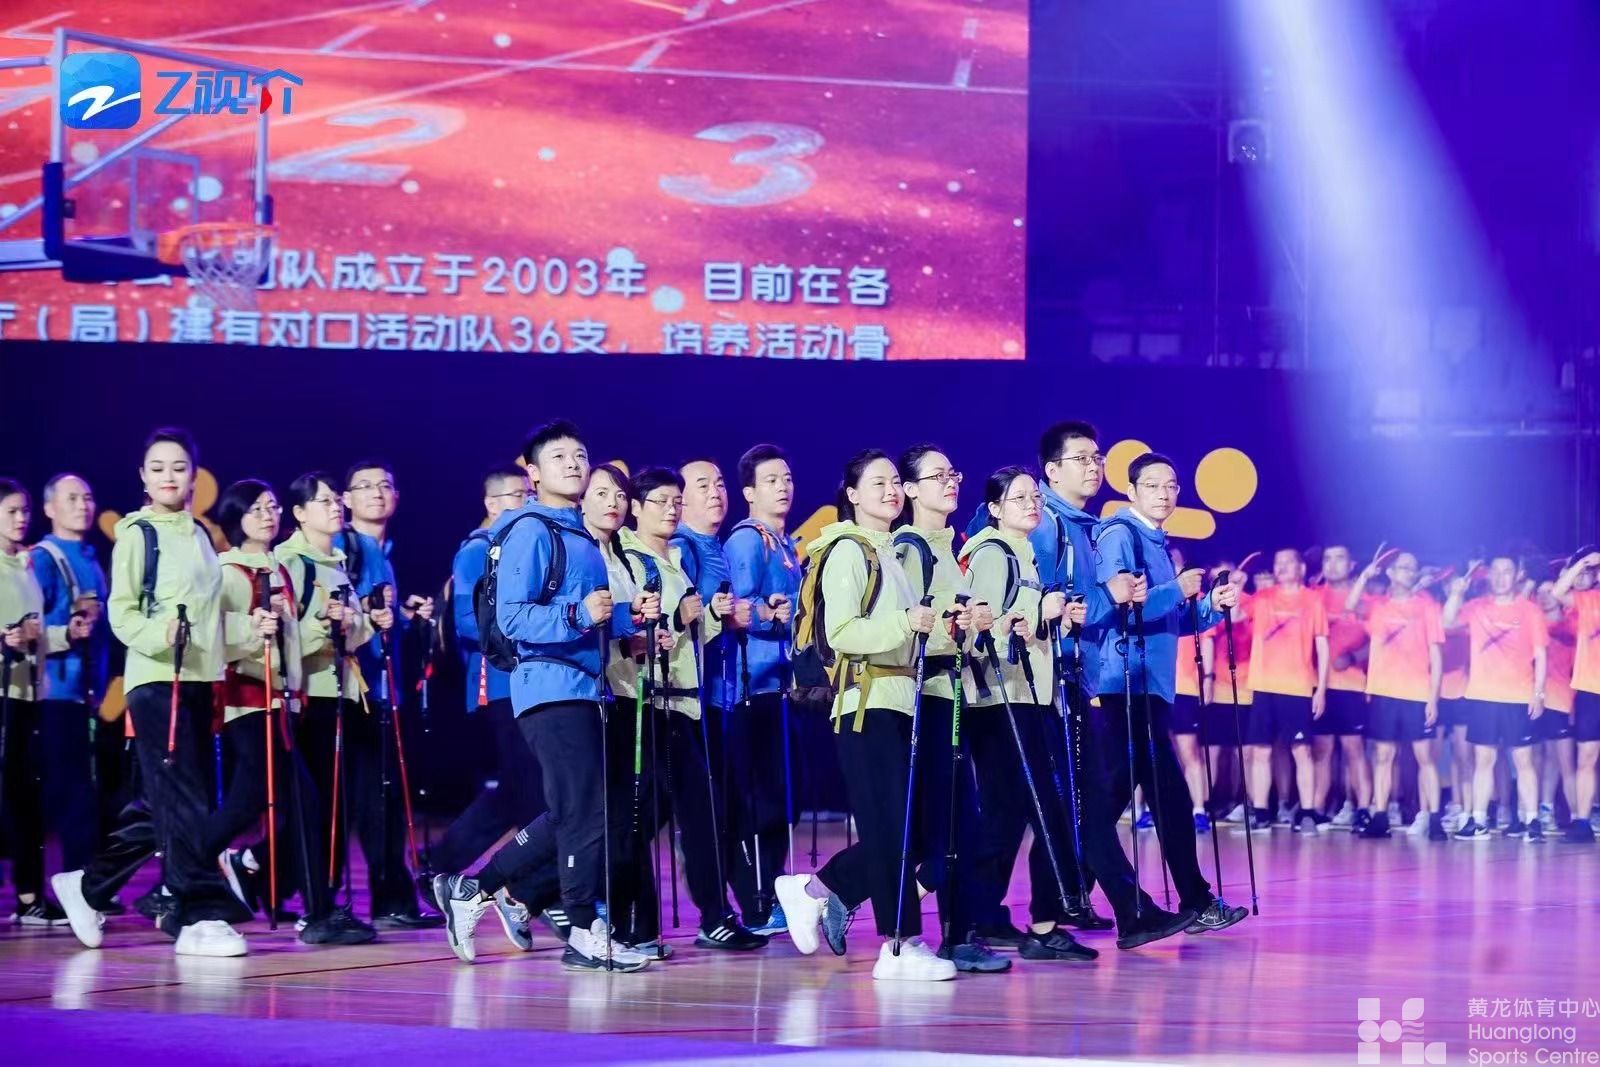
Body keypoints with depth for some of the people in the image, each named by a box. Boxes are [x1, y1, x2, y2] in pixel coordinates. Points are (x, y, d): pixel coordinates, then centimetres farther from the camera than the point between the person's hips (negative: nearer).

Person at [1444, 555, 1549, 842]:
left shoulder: (1530, 610, 2)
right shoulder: (1477, 607, 9)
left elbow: (1540, 654, 1)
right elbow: (1448, 622, -4)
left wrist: (1539, 692, -7)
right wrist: (1456, 593, -18)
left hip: (1519, 697, -2)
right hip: (1482, 695, 2)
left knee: (1523, 759, -2)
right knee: (1483, 759, 4)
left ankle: (1530, 819, -2)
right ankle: (1478, 820, 5)